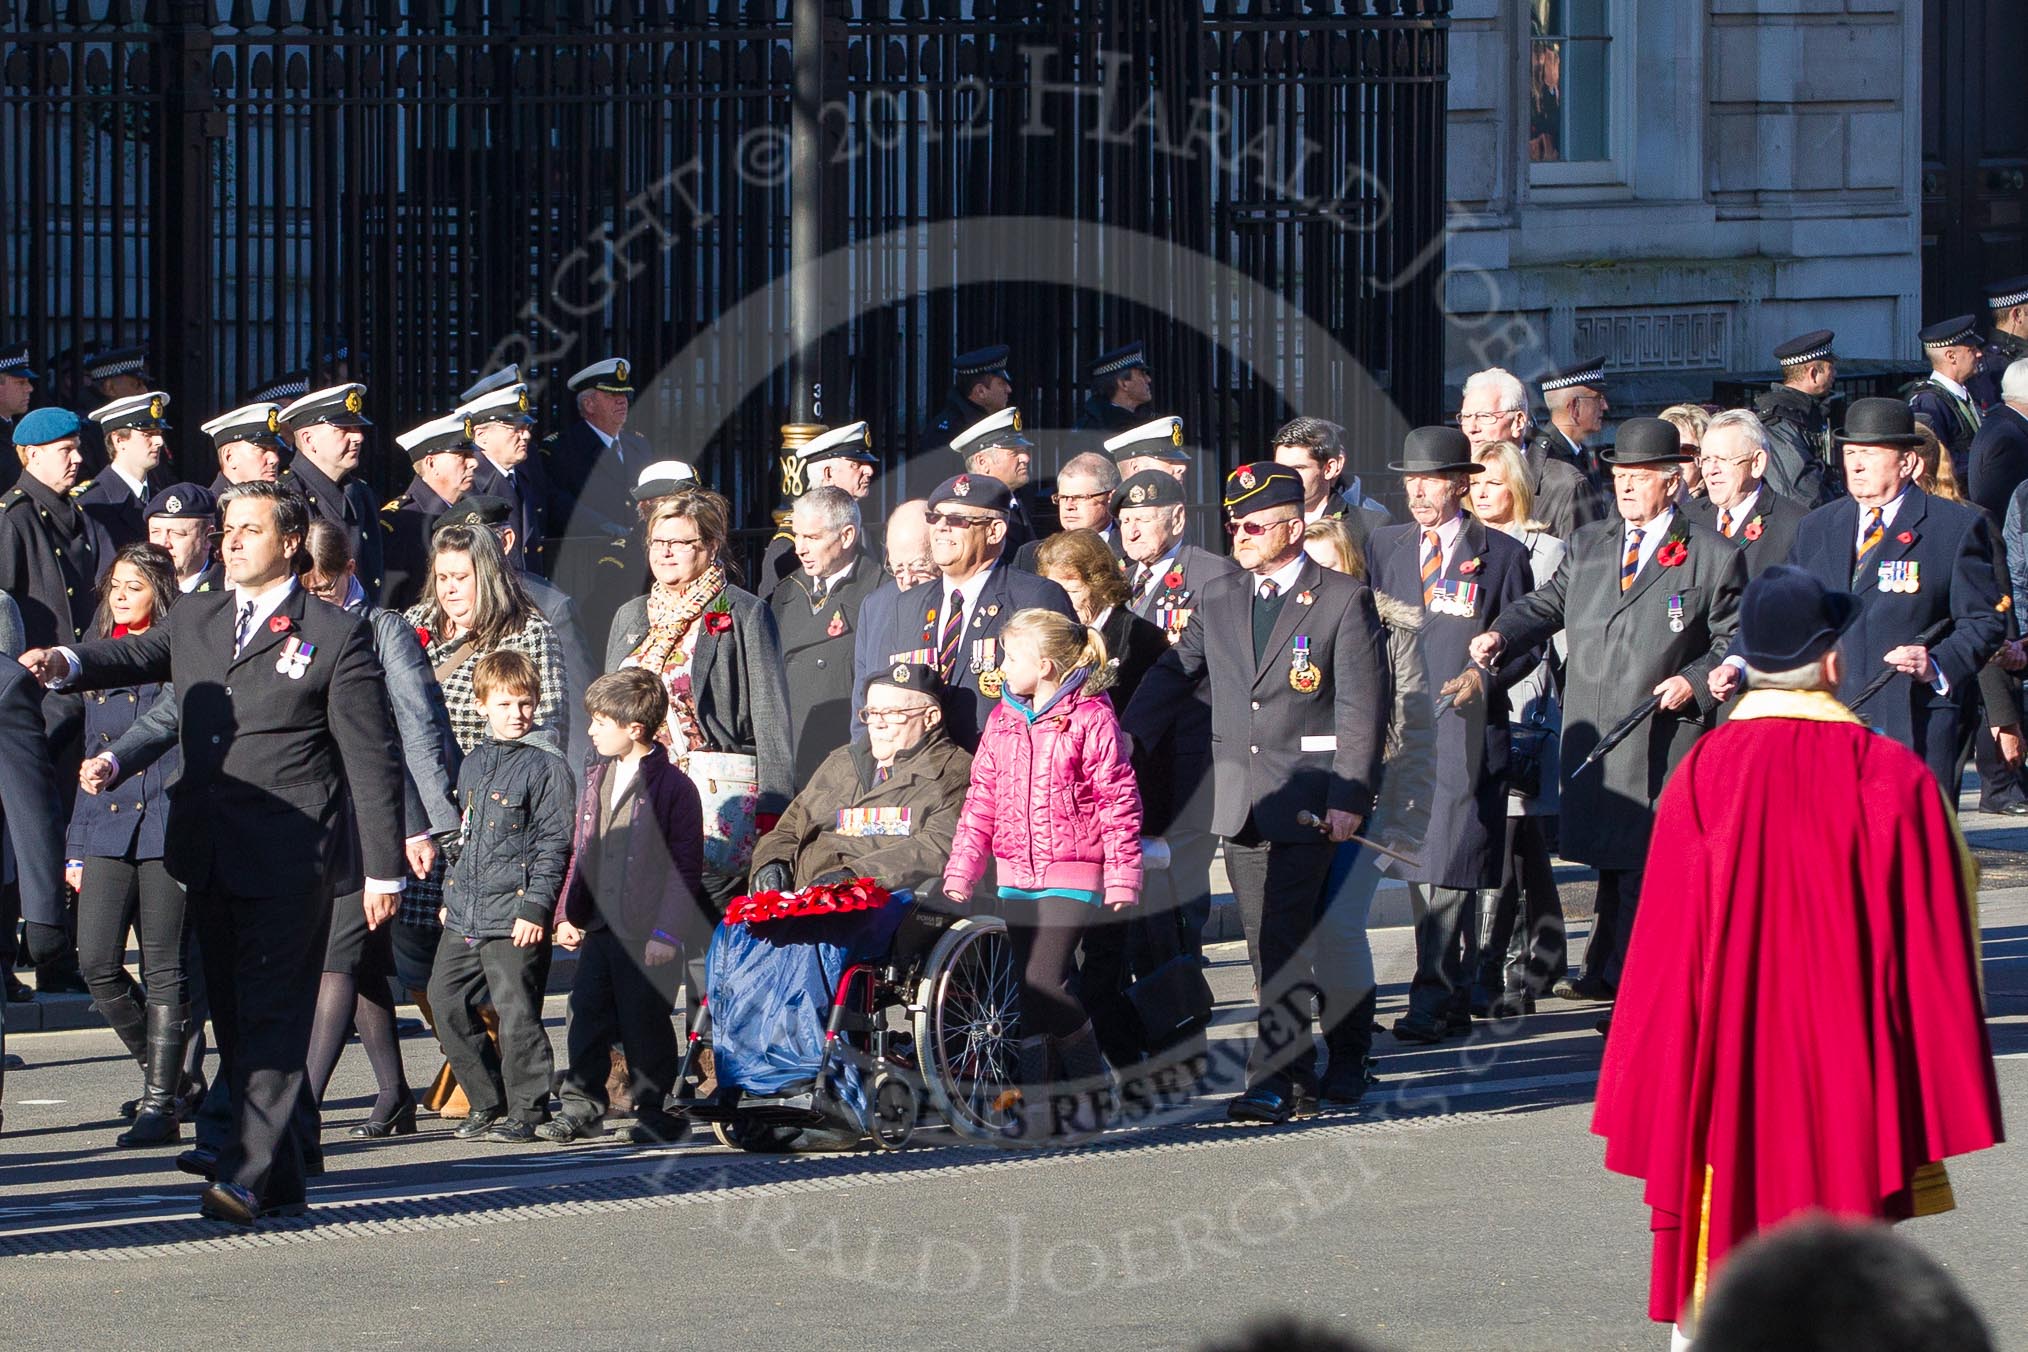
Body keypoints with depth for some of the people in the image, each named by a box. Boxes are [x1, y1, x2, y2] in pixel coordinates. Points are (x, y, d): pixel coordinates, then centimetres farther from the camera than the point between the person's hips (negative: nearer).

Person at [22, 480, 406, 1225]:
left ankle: (250, 1175, -17)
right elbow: (134, 656, 5)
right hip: (210, 855, 6)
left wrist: (381, 869, -5)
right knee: (233, 1019, 8)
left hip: (291, 858, -6)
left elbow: (371, 761, -1)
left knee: (272, 1015, -11)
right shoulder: (194, 621, 17)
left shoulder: (336, 634, 0)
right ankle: (282, 1176, 16)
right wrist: (66, 663, -18)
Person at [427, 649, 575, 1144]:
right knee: (447, 1002, 7)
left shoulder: (546, 765, -6)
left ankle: (527, 1109, 5)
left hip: (515, 917, -8)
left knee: (515, 1011, -6)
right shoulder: (473, 764, 16)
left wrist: (536, 907, -15)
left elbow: (555, 844, -9)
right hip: (464, 917, 8)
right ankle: (487, 1102, 18)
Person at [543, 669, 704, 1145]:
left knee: (646, 1024, 0)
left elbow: (685, 867, -11)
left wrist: (667, 931, -15)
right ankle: (581, 1105, 16)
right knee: (587, 1015, 7)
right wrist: (569, 914, 14)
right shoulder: (598, 778, 12)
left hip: (648, 936, -7)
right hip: (599, 928, 7)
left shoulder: (671, 786, -10)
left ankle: (655, 1112, 11)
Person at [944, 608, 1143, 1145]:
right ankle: (1048, 1101, 10)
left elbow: (1118, 802, -6)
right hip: (1016, 874, 7)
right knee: (1036, 991, 7)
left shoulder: (1090, 719, -7)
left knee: (1045, 984, -15)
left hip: (1072, 873, -6)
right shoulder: (1002, 719, 12)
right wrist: (961, 870, 10)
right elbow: (982, 800, 15)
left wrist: (1121, 878, -8)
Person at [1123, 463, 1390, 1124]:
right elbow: (1174, 674, 18)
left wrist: (1347, 798, -13)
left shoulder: (1344, 600, -3)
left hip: (1308, 800, -6)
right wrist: (1127, 737, 2)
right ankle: (1301, 1073, 15)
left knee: (1285, 942, -11)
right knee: (1270, 946, 8)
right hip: (1239, 799, 6)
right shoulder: (1218, 598, 13)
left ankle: (1273, 1082, -12)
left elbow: (1361, 709, -6)